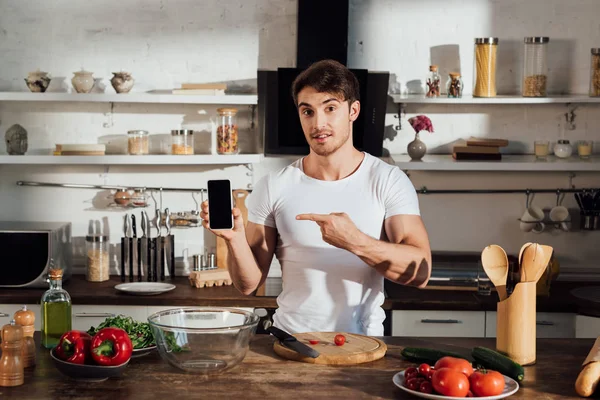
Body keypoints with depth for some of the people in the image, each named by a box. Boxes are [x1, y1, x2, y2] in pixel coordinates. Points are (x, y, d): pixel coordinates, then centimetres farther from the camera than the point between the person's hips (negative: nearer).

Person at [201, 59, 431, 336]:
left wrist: (355, 242, -24)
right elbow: (249, 284, 4)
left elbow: (419, 273, -10)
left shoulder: (388, 181, 0)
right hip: (289, 340, 1)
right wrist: (235, 239, -15)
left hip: (363, 342, -1)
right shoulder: (273, 187, 3)